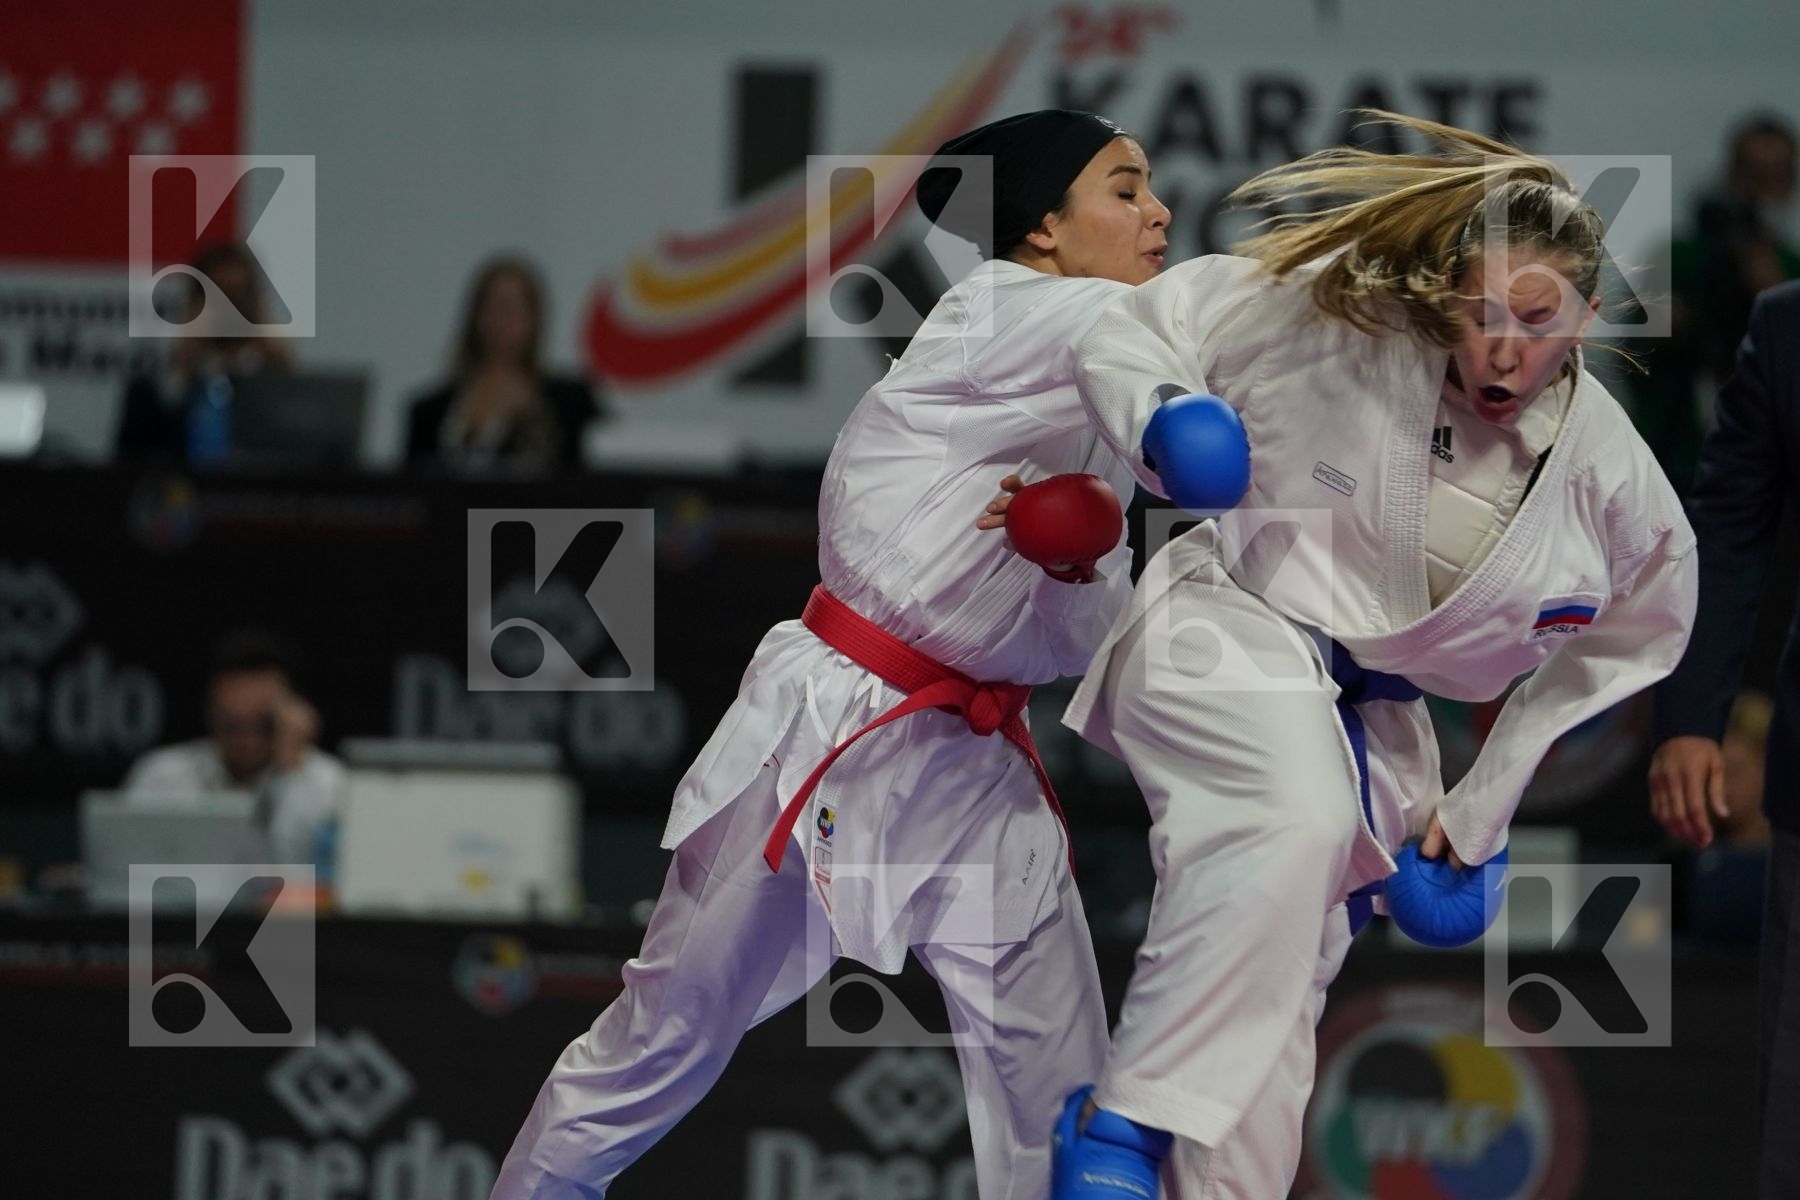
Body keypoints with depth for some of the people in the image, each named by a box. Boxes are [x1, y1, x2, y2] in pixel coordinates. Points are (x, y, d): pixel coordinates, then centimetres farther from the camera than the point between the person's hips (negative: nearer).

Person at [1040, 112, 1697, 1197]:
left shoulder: (1611, 481, -10)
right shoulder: (1338, 323, -19)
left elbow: (1621, 647, 9)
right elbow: (1134, 332, -8)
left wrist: (1482, 811, 11)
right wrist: (1155, 424, -31)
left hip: (1372, 726, 5)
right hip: (1229, 639, -5)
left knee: (1271, 1017, 7)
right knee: (1291, 822, -37)